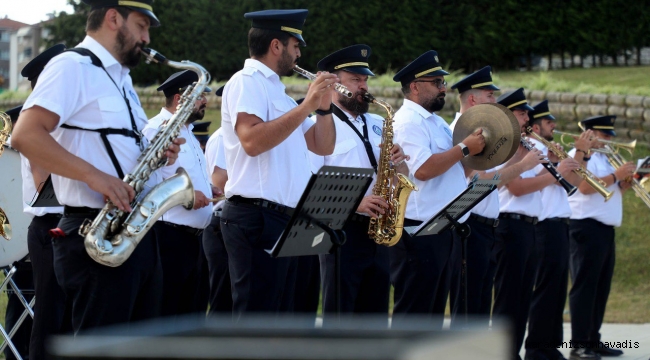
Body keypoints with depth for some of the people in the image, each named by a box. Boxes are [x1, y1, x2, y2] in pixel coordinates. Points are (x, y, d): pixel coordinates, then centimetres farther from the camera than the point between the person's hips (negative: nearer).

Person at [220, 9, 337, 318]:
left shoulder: (276, 90, 21)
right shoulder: (247, 82, -7)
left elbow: (323, 147, 23)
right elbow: (252, 140, -24)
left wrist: (324, 106, 7)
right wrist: (306, 105, -20)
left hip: (281, 220, 10)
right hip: (256, 218, -10)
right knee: (253, 320, -12)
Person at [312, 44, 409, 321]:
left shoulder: (378, 125, 17)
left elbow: (402, 178, 21)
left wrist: (398, 161, -2)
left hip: (377, 232, 7)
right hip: (341, 230, -7)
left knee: (375, 316, 9)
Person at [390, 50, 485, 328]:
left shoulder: (436, 122, 19)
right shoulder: (409, 121, -12)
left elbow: (450, 167, 26)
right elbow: (423, 169, -25)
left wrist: (477, 149, 8)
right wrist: (464, 148, -15)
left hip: (445, 230, 10)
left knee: (434, 311, 13)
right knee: (412, 313, -7)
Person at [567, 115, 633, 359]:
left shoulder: (604, 158, 23)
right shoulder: (580, 155, -6)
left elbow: (614, 191, 24)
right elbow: (585, 186, -20)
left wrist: (626, 182, 5)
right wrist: (616, 176, -17)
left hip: (606, 229, 10)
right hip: (587, 227, -10)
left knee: (601, 287, 10)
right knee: (585, 286, -11)